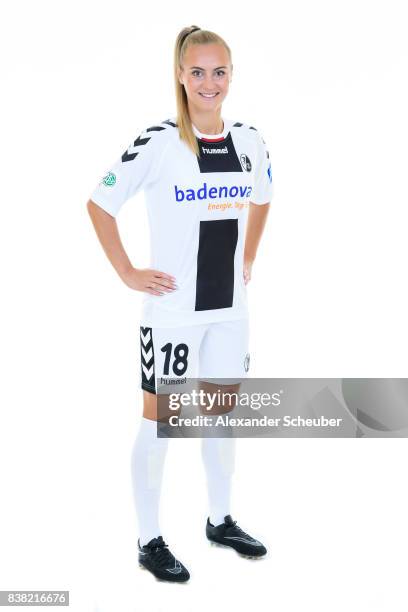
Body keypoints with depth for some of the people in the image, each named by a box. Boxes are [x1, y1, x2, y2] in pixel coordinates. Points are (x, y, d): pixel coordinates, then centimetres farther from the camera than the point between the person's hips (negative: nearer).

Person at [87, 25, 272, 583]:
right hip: (173, 310, -5)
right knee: (159, 421, 5)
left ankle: (221, 520, 35)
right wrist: (128, 274, -10)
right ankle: (149, 540, 19)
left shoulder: (250, 141, 2)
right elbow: (100, 205, -8)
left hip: (229, 307, 6)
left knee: (223, 413, 17)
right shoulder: (158, 143, -14)